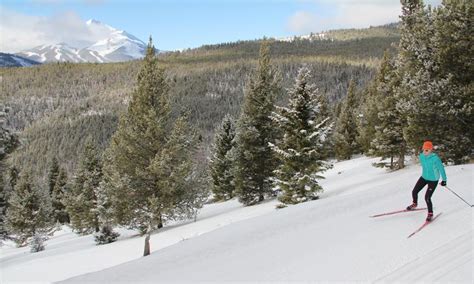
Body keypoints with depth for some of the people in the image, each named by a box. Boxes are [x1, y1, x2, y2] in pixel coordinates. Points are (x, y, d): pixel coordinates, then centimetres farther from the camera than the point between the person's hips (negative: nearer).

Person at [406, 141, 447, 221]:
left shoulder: (435, 158, -27)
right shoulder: (421, 156, -8)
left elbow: (441, 168, -18)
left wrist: (444, 180, -14)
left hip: (433, 180, -6)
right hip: (424, 177, 6)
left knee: (427, 198, -10)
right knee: (414, 192, 6)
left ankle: (430, 214, 14)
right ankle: (414, 204, 39)